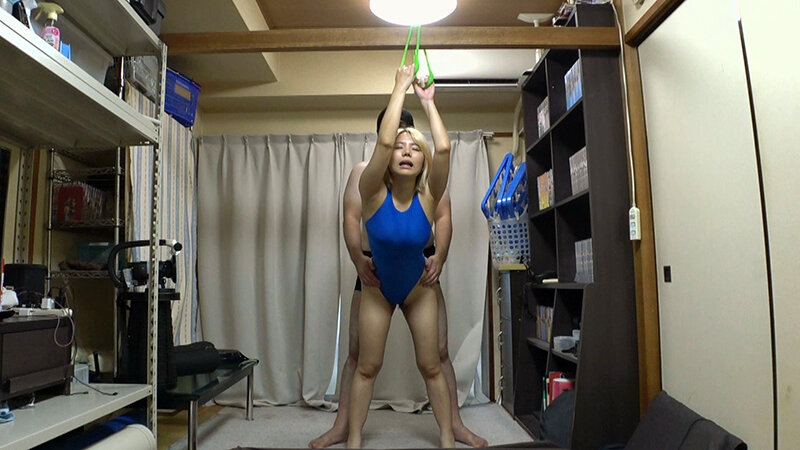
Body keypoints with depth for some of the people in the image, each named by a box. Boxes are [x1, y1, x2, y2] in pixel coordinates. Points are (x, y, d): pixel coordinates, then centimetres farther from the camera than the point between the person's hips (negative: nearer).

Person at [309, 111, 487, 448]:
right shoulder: (364, 171, 7)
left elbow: (443, 217, -2)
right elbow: (351, 218, -4)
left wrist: (439, 256, -21)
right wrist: (358, 259, -22)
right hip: (374, 266, 0)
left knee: (438, 351, 4)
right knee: (357, 353, 5)